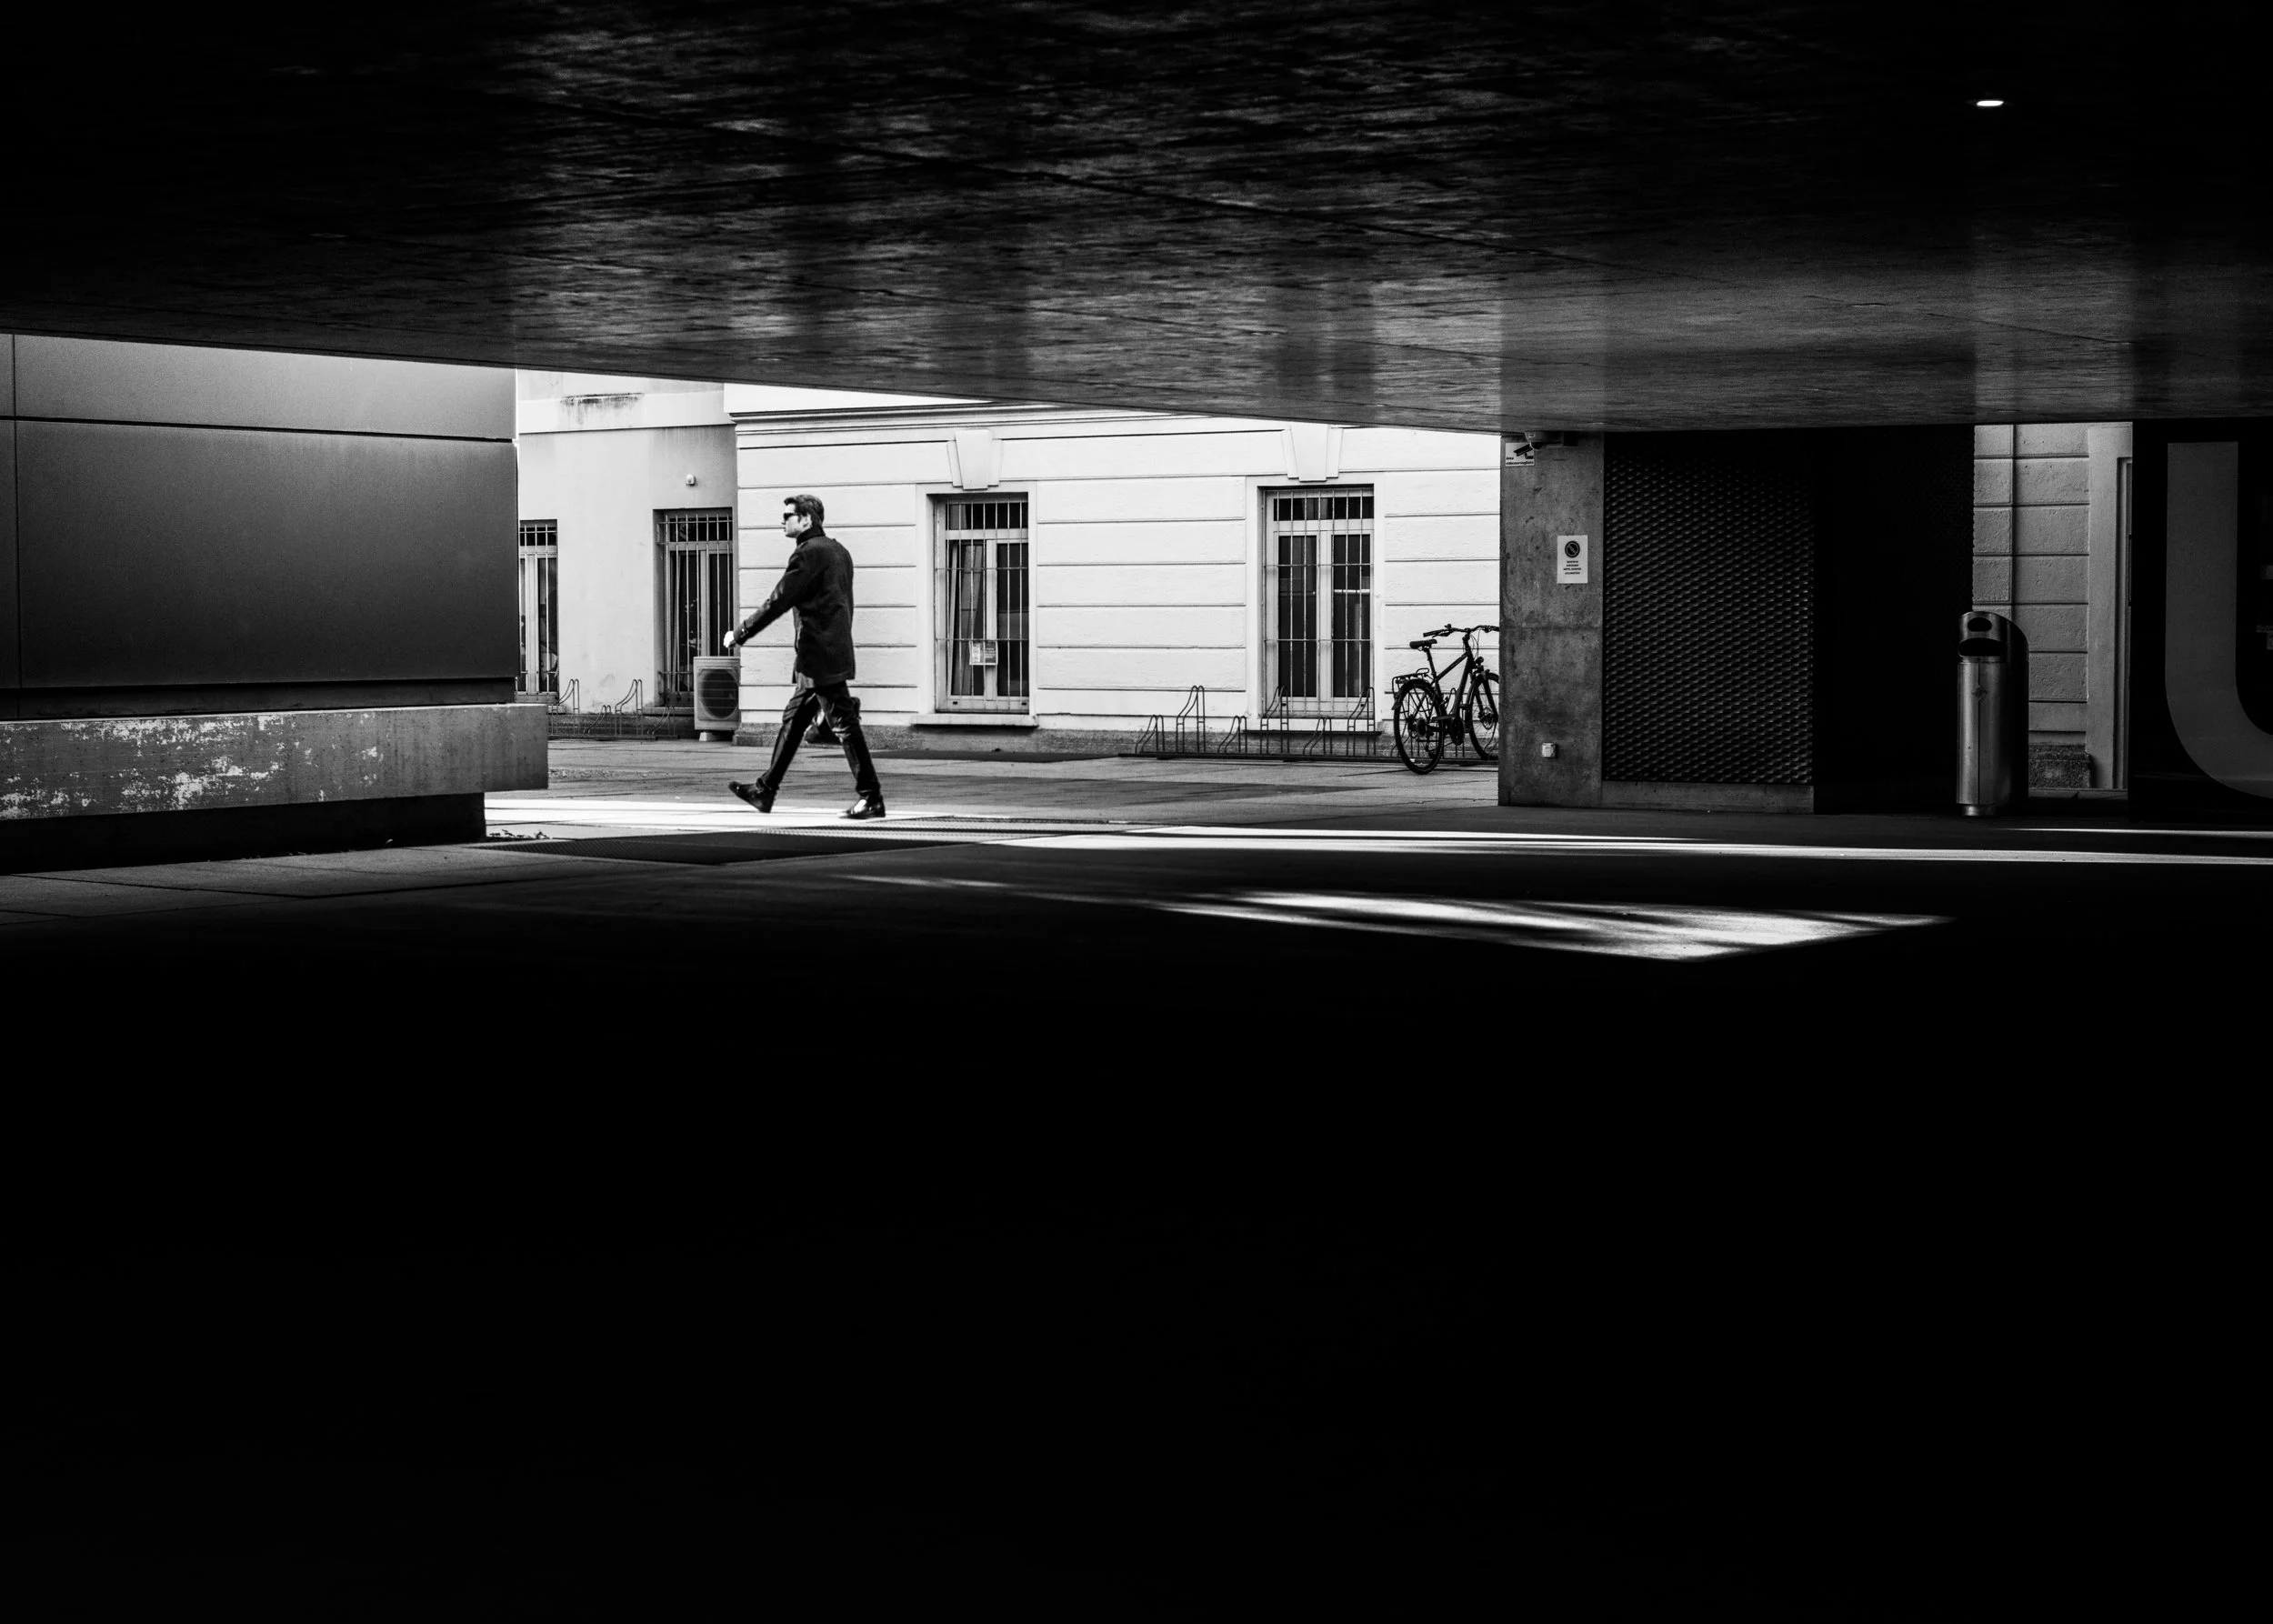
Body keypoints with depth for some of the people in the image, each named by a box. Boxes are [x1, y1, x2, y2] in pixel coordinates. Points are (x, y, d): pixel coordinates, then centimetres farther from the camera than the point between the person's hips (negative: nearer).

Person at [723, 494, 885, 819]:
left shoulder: (809, 553, -14)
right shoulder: (837, 551, 15)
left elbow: (778, 602, -15)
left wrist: (739, 634, -8)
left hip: (820, 657, -10)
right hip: (836, 652, 10)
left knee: (844, 724, -7)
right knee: (792, 719, 15)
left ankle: (871, 799, -4)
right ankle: (766, 791, 21)